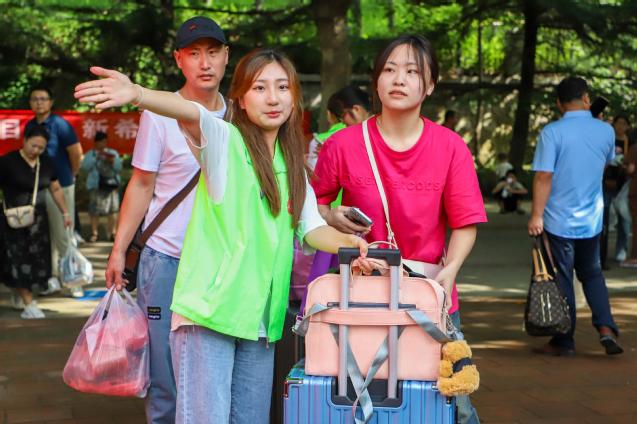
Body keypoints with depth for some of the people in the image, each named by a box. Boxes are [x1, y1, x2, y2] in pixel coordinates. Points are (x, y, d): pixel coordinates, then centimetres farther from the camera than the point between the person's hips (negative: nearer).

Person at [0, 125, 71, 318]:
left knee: (37, 258, 6)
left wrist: (65, 213, 13)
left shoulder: (46, 163, 5)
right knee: (19, 259, -5)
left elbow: (56, 189, 14)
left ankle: (18, 294, 28)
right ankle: (29, 305, -4)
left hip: (38, 219, 5)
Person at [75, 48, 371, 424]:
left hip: (261, 319, 7)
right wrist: (137, 95, -44)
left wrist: (346, 242, -11)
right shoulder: (224, 141, -4)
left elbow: (311, 227, 11)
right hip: (209, 310, -6)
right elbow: (191, 114, -24)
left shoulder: (292, 166, 16)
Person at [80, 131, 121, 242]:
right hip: (96, 185, -1)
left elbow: (119, 168, 6)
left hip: (111, 184, 1)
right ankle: (94, 233, 2)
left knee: (113, 209, -3)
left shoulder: (113, 153, 12)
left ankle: (113, 233, 3)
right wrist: (96, 157, -12)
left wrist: (113, 161, -12)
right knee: (94, 210, -5)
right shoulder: (90, 154, 8)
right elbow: (85, 167, -7)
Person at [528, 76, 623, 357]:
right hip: (592, 219, 4)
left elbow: (543, 177, -16)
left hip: (559, 220, -4)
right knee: (592, 274, 20)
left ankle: (564, 342, 14)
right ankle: (606, 328, 5)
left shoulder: (552, 133, -13)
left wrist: (536, 215, -12)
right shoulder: (606, 131, 1)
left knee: (562, 280, 6)